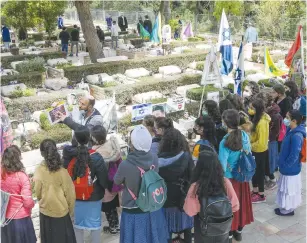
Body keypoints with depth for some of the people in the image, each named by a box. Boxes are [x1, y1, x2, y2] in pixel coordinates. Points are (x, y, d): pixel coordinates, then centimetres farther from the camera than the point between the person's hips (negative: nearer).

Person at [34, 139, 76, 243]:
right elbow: (70, 193, -11)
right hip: (61, 210, -1)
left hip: (45, 211, 1)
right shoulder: (62, 171, -19)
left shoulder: (38, 171, -15)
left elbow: (37, 192, -5)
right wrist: (71, 209, 4)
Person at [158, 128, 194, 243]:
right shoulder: (186, 156, -12)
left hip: (166, 197, 0)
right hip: (184, 197, 1)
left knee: (167, 227, 13)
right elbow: (192, 176, -9)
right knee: (186, 227, 18)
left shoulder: (160, 159, -13)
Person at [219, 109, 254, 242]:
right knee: (241, 202, 21)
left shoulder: (225, 142, -26)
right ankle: (239, 231, 39)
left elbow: (222, 166, -24)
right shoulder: (245, 135, -8)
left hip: (230, 178, -5)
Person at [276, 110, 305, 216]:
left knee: (289, 190, 9)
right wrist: (283, 164, 14)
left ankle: (287, 209, 26)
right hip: (290, 168, 9)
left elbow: (294, 156, -28)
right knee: (288, 189, 23)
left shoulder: (296, 136, -30)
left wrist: (284, 166, -16)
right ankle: (288, 207, 39)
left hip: (290, 169, -9)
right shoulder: (291, 131, 1)